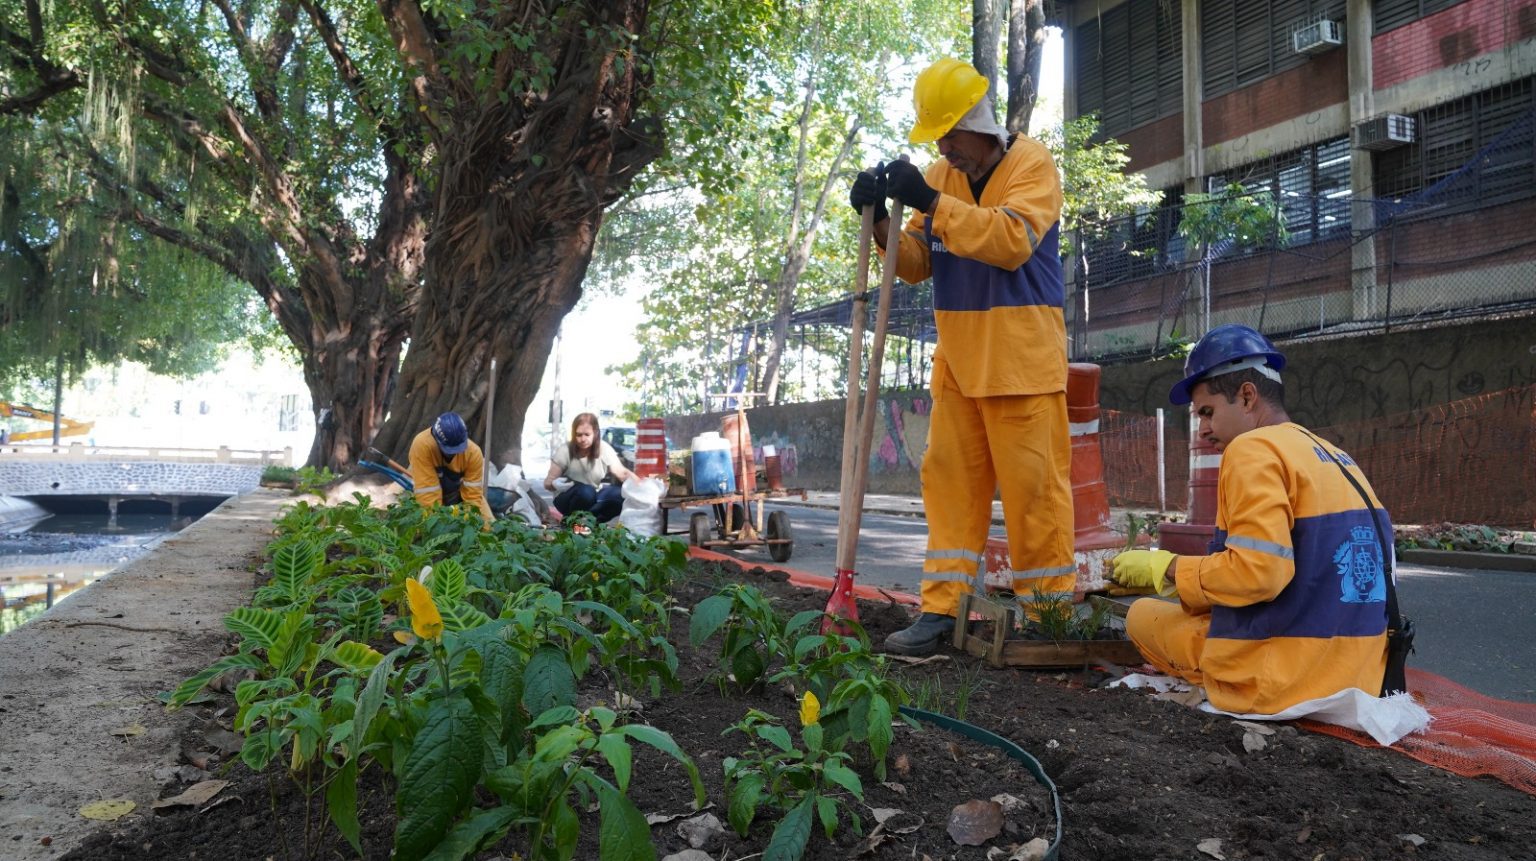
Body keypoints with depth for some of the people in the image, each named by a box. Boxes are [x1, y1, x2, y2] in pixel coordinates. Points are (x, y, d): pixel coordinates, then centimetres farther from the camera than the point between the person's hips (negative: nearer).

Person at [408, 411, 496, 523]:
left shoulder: (473, 452, -27)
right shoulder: (421, 445, -35)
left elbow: (473, 495, -22)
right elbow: (427, 492, -34)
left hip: (460, 494, 2)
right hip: (431, 495, -1)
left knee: (489, 526, -7)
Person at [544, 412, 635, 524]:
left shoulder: (604, 449, -9)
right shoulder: (565, 451, -15)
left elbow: (622, 473, -15)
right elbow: (548, 482, -14)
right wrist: (556, 484, -38)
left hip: (594, 498, 4)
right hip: (568, 501, -3)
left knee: (621, 495, -22)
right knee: (585, 492, -36)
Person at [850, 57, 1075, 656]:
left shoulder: (1031, 165, -5)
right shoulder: (942, 176, 13)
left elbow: (1012, 239, -23)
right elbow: (917, 265, 10)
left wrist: (930, 202, -26)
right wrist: (880, 223, -7)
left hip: (1022, 358, -6)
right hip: (958, 359, 6)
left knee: (1032, 482, -2)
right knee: (949, 478, 5)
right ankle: (942, 608, 11)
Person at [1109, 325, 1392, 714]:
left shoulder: (1255, 449, -12)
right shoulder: (1336, 457, 16)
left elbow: (1256, 572, -24)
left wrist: (1166, 568, -9)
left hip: (1284, 680, -9)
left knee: (1143, 615, 8)